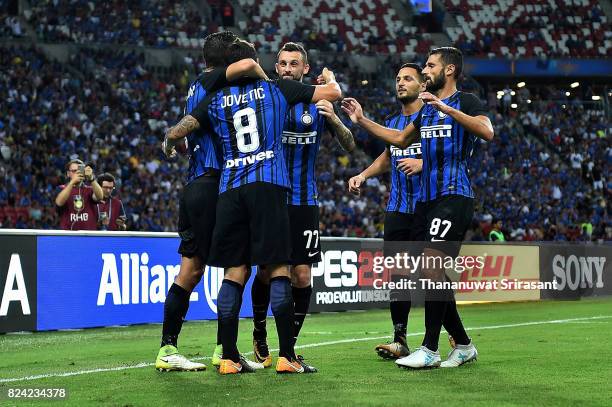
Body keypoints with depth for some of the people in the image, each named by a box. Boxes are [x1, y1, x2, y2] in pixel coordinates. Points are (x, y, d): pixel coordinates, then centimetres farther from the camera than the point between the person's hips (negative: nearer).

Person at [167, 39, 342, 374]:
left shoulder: (215, 100, 13)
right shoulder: (276, 89, 9)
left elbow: (177, 132, 9)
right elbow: (333, 93, 12)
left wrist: (173, 142, 32)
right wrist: (329, 77, 35)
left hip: (229, 188, 3)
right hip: (268, 185, -3)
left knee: (234, 271, 6)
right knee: (278, 268, -2)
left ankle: (229, 358, 4)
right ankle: (286, 356, -5)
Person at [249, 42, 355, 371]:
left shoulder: (318, 104, 4)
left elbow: (351, 147, 3)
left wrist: (334, 120, -15)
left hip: (303, 201, 1)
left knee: (301, 276, -4)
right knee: (266, 273, -1)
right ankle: (259, 336, 23)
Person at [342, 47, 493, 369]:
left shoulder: (465, 101, -4)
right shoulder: (426, 108, 21)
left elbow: (487, 132, -23)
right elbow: (400, 139, 35)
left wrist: (446, 108, -27)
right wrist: (362, 121, 29)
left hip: (453, 196, -9)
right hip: (427, 198, 9)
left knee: (431, 267, -16)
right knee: (434, 274, 7)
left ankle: (429, 350, -13)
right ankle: (463, 345, 17)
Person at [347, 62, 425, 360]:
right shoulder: (392, 122, 16)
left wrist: (423, 163, -22)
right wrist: (363, 175, 17)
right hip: (398, 209, 6)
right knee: (397, 271, 2)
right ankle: (399, 341, 6)